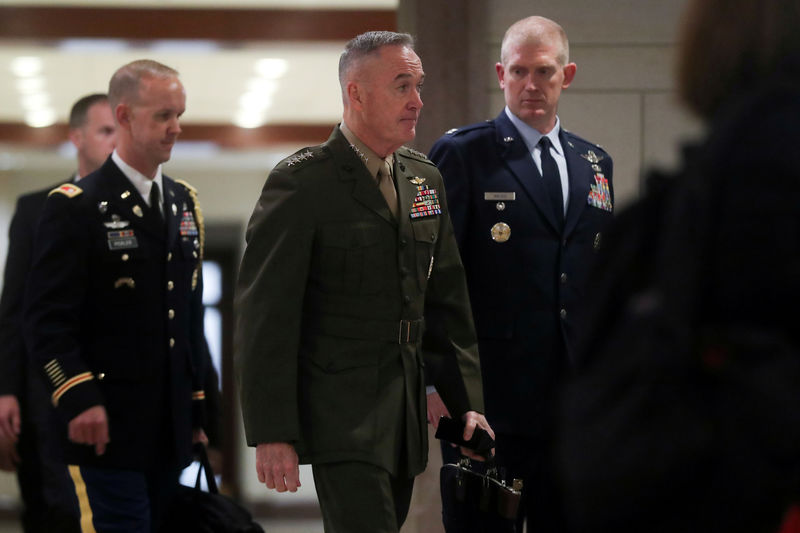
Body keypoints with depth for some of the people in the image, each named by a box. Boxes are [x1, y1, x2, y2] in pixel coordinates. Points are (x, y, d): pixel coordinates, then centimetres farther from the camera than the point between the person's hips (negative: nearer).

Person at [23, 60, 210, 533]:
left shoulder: (185, 204, 15)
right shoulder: (75, 208, -6)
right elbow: (47, 322, -11)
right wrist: (79, 400, -21)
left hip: (172, 435, 6)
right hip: (109, 430, -6)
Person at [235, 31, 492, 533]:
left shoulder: (425, 179, 13)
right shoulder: (301, 184, -9)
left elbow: (448, 299, 18)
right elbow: (266, 316, -11)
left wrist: (468, 402, 12)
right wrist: (272, 434, -16)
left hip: (406, 413, 7)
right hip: (341, 412, -7)